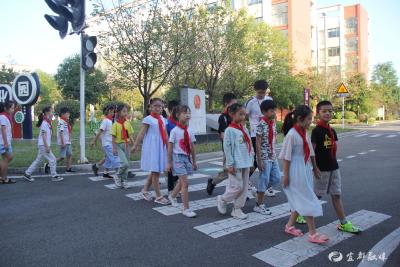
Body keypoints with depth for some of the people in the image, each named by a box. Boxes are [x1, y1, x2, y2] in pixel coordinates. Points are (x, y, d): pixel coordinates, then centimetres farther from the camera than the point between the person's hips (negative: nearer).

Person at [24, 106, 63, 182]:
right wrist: (47, 147, -21)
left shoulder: (47, 122, 13)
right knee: (52, 160, -4)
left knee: (38, 160, 15)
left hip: (44, 145, 10)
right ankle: (54, 176, 3)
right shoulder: (45, 123, -15)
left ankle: (27, 174, 23)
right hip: (43, 145, -10)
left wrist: (48, 146, 21)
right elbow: (43, 135, -19)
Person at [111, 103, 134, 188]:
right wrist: (114, 148, -12)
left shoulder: (128, 123, 5)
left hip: (126, 145, 5)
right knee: (125, 163, -17)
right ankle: (117, 177, 7)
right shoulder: (115, 124, -8)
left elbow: (130, 136, 9)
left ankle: (124, 181, 25)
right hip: (119, 145, -5)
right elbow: (113, 137, -8)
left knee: (126, 164, 10)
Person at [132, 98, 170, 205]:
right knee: (155, 171, -3)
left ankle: (145, 190, 31)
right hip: (152, 147, -7)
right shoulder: (148, 119, -8)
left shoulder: (163, 119, 11)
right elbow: (142, 133, -12)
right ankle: (159, 196, 5)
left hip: (161, 147, 7)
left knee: (155, 171, 13)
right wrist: (135, 146, -16)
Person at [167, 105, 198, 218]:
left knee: (181, 181, 19)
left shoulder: (189, 131, 5)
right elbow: (170, 147, -8)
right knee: (185, 183, -9)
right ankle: (186, 209, 1)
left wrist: (194, 161, 14)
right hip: (178, 157, -6)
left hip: (187, 157, 6)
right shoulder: (175, 131, -11)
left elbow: (192, 147, 11)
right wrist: (169, 163, -6)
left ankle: (172, 196, 47)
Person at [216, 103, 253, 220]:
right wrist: (230, 164, -16)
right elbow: (227, 148, -14)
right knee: (237, 186, -4)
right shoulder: (229, 130, -12)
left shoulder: (244, 129, 10)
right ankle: (222, 199, 20)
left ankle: (237, 209, 22)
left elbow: (249, 146, 14)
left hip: (246, 163, 8)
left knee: (244, 187, 10)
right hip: (236, 164, -8)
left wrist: (251, 161, 12)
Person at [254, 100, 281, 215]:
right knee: (264, 180, -1)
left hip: (273, 157, 8)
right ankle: (259, 205, 12)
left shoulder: (273, 123, 8)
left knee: (277, 178, 10)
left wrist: (275, 154, 13)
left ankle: (260, 191, 29)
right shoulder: (261, 125, -15)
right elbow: (258, 144, -16)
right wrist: (259, 160, -18)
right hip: (265, 158, -8)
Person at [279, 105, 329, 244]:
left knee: (300, 201, 16)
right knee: (308, 201, -3)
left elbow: (310, 152, 15)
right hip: (296, 171, -9)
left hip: (306, 170, 9)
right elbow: (286, 157, -17)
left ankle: (290, 226, 30)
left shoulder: (304, 133, 8)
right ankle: (313, 233, 8)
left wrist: (315, 168, 19)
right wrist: (286, 175, -15)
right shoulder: (291, 135, -18)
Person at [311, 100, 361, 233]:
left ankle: (343, 223, 18)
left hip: (333, 167, 7)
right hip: (321, 168, -7)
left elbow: (333, 148, 14)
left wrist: (333, 162, 10)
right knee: (316, 195, 4)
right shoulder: (316, 130, -15)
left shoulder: (332, 130, 8)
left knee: (336, 195, 11)